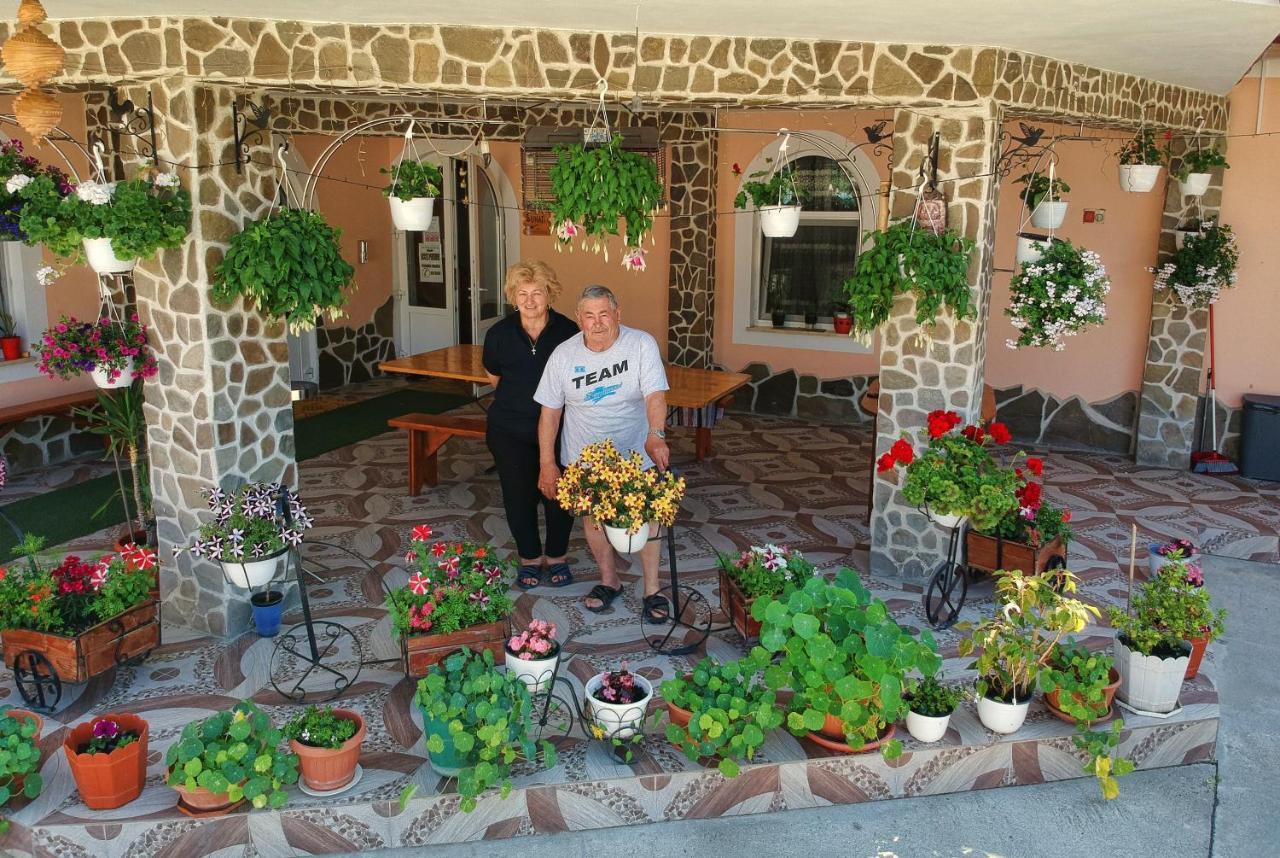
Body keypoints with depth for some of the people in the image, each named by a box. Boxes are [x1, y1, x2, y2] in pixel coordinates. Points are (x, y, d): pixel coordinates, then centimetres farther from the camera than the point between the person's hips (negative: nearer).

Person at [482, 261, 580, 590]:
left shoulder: (567, 331, -9)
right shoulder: (499, 334, -6)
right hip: (510, 430, 1)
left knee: (559, 494, 7)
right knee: (518, 494, 9)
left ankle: (556, 557, 29)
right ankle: (530, 558, 29)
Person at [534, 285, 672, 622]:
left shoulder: (641, 345, -15)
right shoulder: (563, 354, -9)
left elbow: (655, 394, -24)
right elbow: (550, 410, -3)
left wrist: (656, 436, -42)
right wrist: (547, 463, -5)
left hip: (635, 452, -2)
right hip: (584, 455, 2)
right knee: (593, 517, 12)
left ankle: (652, 590, 17)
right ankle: (609, 581, 33)